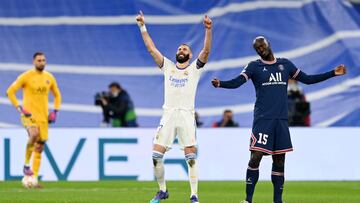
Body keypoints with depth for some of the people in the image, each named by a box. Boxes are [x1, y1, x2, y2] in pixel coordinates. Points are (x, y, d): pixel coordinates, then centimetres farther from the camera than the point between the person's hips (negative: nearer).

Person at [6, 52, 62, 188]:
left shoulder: (49, 78, 9)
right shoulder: (26, 76, -5)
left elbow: (57, 95, 22)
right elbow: (10, 91, -4)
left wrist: (54, 112, 8)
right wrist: (20, 108, -13)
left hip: (43, 116, 5)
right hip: (29, 115, -5)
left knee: (39, 148, 4)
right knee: (34, 134, -34)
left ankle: (34, 179, 10)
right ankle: (26, 165, -19)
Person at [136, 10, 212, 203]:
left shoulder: (195, 68, 9)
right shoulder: (168, 66, 15)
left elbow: (206, 51, -6)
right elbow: (151, 48, 12)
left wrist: (208, 30, -20)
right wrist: (142, 27, 6)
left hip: (187, 116, -2)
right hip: (168, 116, 2)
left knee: (191, 158, -8)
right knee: (156, 156, -4)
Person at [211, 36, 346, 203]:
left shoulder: (285, 64, 14)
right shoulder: (254, 66, 3)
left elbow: (307, 79, 19)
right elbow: (237, 82, -11)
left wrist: (333, 73, 15)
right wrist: (220, 84, -32)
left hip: (281, 120, 4)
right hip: (262, 119, -3)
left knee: (279, 161, 5)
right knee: (256, 157, -12)